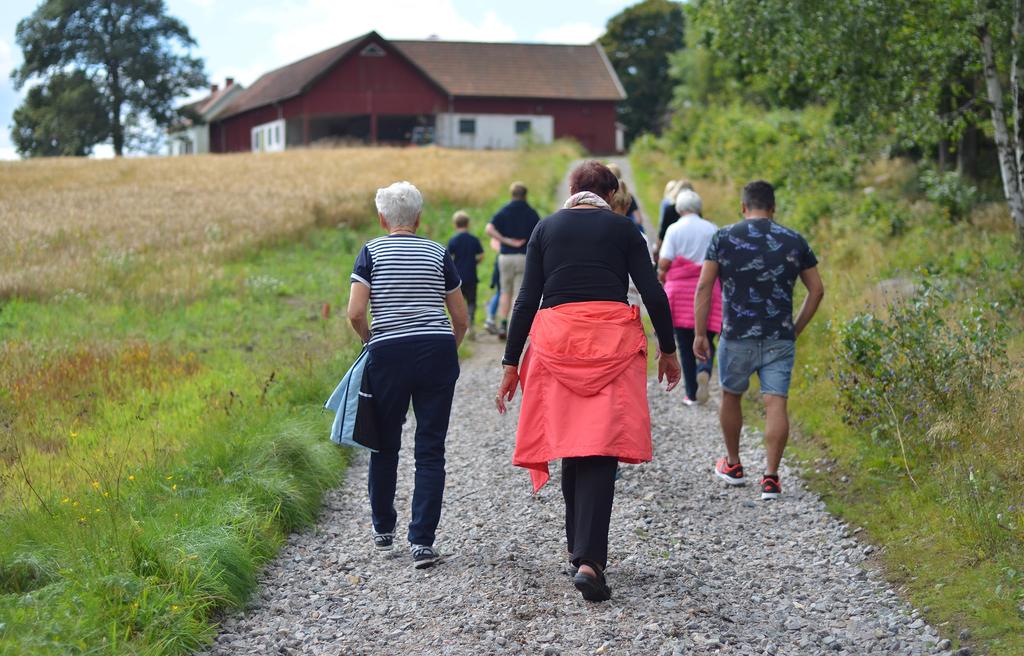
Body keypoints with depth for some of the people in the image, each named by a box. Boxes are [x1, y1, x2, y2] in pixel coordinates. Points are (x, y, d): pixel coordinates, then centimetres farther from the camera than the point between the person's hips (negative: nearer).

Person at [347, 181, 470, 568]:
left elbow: (356, 313, -8)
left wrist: (370, 341, 10)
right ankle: (422, 542, -4)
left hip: (388, 355, -1)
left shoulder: (372, 252, 2)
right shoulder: (438, 253, 8)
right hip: (437, 354, 1)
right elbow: (461, 319, 8)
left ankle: (383, 529, 31)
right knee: (430, 450, 2)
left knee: (385, 445, 16)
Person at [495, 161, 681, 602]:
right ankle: (588, 558, -18)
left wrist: (511, 364, 8)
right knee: (601, 450, -6)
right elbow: (654, 294, 4)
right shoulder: (622, 228, 9)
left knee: (571, 447, 14)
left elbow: (527, 300, 6)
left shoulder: (546, 228, 12)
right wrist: (668, 350, 16)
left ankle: (579, 547, 24)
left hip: (556, 341, 2)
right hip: (612, 342, -2)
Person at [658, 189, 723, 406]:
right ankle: (704, 371, -25)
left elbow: (664, 262, -7)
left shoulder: (674, 229, -2)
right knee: (706, 340, 7)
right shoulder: (712, 229, 4)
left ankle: (691, 394, 7)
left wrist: (662, 274, 13)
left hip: (680, 290, -1)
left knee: (685, 345, 6)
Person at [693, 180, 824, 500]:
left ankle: (733, 465, 33)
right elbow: (817, 290, 7)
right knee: (776, 404, -1)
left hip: (737, 337, 0)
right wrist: (796, 329, 14)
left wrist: (700, 333, -1)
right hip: (780, 339, 0)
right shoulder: (794, 240, 5)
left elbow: (704, 287, -5)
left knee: (731, 396, 19)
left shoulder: (724, 238, 0)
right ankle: (771, 478, -7)